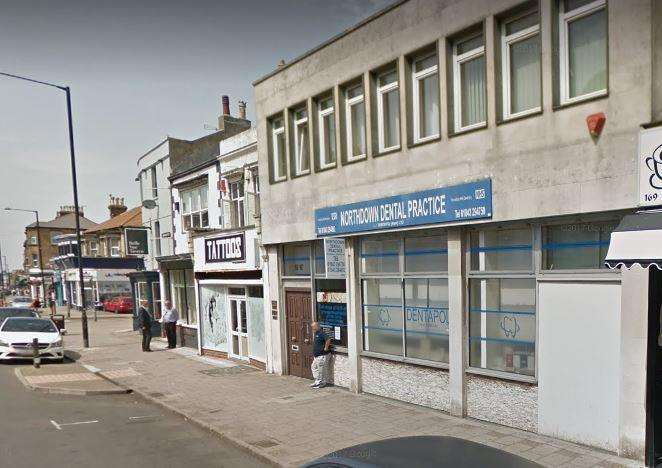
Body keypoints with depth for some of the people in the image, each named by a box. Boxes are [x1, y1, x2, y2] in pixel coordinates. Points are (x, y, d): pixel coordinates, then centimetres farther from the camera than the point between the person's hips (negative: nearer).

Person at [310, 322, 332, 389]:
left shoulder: (321, 333, -19)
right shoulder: (316, 334, 14)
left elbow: (328, 340, -33)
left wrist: (325, 348, -23)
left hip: (322, 355, -11)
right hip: (316, 356, 11)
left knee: (321, 369, -3)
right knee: (313, 367, 15)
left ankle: (322, 383, 8)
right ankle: (317, 381, 23)